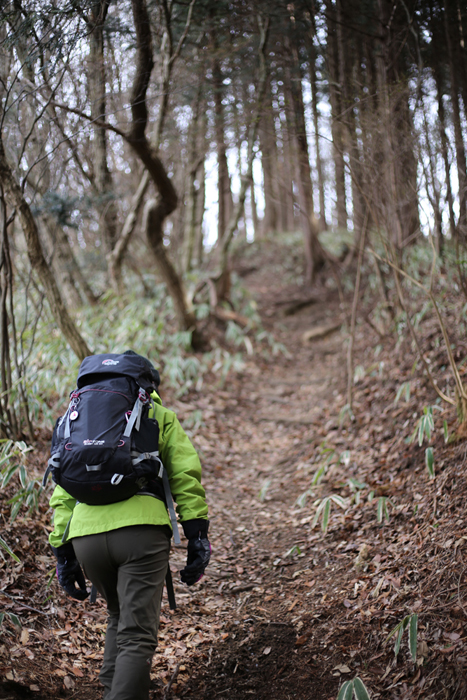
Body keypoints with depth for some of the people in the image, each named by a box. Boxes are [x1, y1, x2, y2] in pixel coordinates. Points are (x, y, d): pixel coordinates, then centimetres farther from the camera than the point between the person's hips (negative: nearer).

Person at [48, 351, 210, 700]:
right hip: (141, 529, -4)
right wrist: (198, 536, 2)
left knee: (120, 617, 26)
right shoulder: (161, 416, 18)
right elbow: (186, 475, 4)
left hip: (86, 534, 4)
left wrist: (63, 553, 20)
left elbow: (62, 495, 20)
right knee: (137, 635, -4)